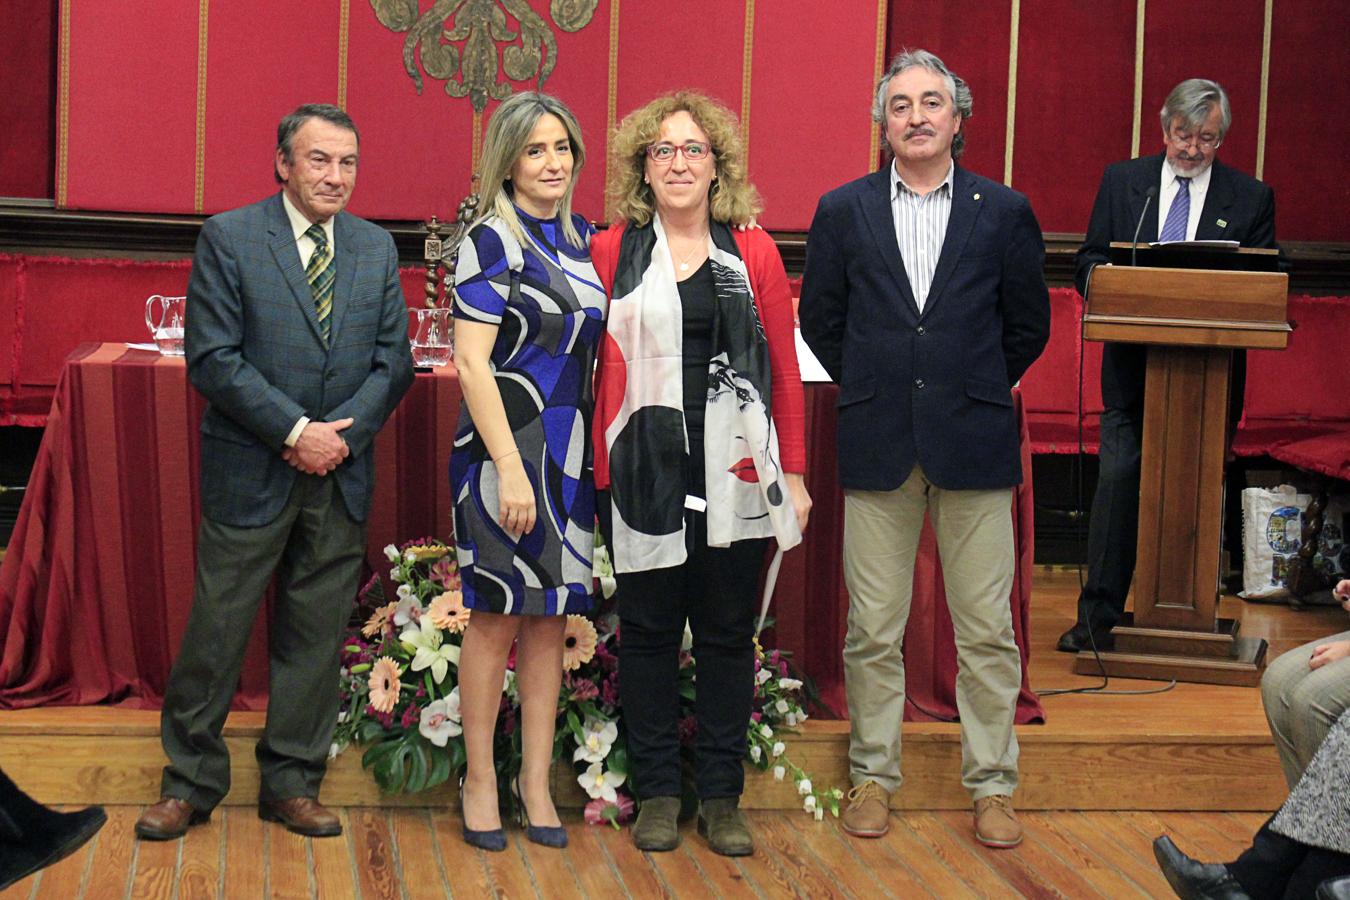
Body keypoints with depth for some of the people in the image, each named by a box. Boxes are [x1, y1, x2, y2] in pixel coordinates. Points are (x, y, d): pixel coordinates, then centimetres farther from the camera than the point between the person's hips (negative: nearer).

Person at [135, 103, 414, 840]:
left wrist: (341, 433, -9)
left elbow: (393, 361, 6)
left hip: (340, 475, 4)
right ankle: (190, 783, 17)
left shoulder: (376, 248, 9)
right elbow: (212, 358, -10)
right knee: (216, 631, 2)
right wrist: (296, 430, -16)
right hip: (250, 472, -4)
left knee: (316, 636, 9)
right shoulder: (228, 239, -4)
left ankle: (292, 783, 22)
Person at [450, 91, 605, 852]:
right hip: (507, 444, -6)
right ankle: (480, 782, 13)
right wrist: (511, 469, -19)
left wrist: (594, 453, 8)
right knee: (499, 616, 1)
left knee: (552, 617, 10)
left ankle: (537, 782, 18)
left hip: (572, 452, 6)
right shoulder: (493, 241, -8)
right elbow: (472, 363, -14)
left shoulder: (581, 240, 11)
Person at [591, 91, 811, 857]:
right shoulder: (612, 254, 3)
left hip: (734, 472, 1)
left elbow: (785, 370, 5)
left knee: (728, 632, 7)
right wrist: (597, 470, -4)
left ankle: (722, 798, 17)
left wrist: (795, 473, 2)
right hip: (644, 471, -1)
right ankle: (657, 793, 19)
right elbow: (595, 370, 3)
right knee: (648, 631, 7)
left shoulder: (753, 253, 5)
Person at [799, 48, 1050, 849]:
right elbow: (821, 318, 12)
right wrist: (871, 390, 10)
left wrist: (975, 392, 9)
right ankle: (874, 776, 19)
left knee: (987, 629, 3)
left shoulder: (1004, 211, 4)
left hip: (974, 443, 0)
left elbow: (1028, 324, 10)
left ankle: (992, 785, 14)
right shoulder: (844, 211, 5)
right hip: (877, 445, 1)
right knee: (873, 631, 5)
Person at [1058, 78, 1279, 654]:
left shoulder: (1251, 198, 6)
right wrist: (1103, 276, -14)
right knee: (1118, 483, -4)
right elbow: (1087, 264, 9)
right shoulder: (1122, 182, 9)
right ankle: (1099, 616, 1)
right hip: (1133, 368, 0)